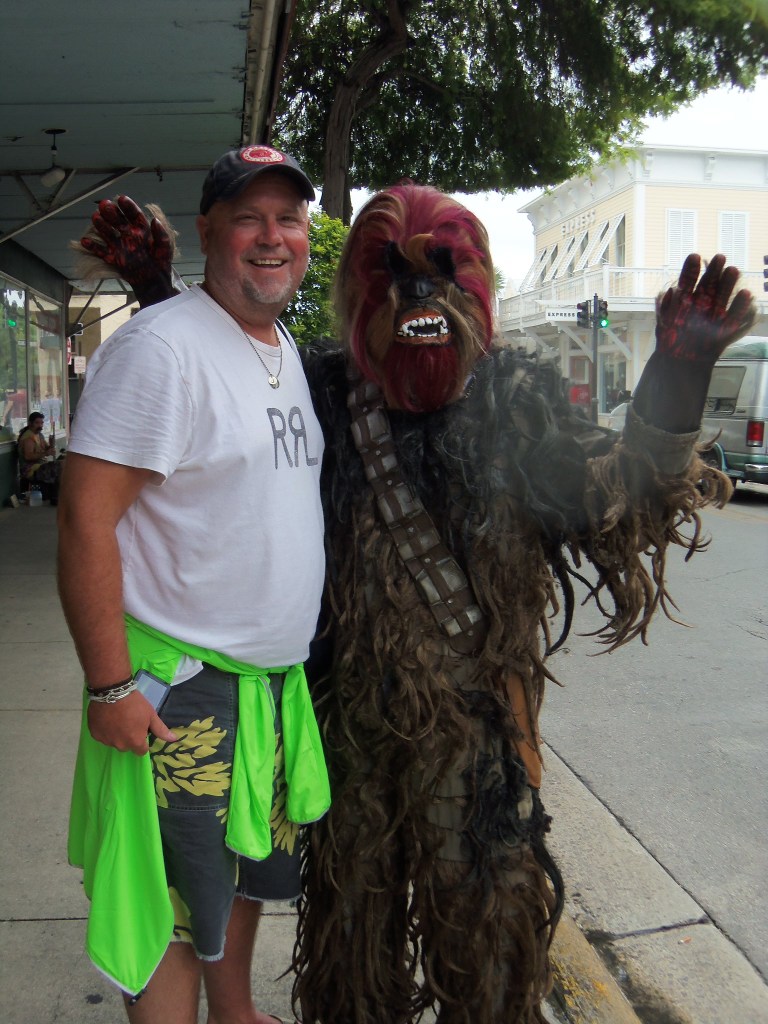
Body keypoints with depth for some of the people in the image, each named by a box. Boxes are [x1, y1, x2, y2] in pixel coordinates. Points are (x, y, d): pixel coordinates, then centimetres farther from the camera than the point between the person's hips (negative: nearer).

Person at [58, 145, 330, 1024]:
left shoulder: (288, 350, 11)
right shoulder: (161, 345, -17)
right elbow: (85, 517, -21)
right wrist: (110, 686, -22)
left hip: (275, 677, 9)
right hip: (180, 684, -8)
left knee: (249, 869, 25)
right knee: (174, 904, 6)